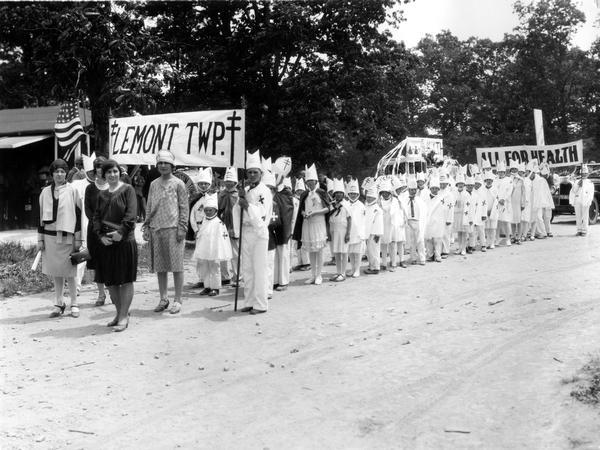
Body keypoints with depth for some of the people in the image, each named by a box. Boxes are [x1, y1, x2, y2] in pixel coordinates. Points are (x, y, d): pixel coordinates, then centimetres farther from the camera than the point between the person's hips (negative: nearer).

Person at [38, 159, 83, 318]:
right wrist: (40, 238, 7)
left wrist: (78, 239, -5)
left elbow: (78, 215, -2)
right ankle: (58, 304, 19)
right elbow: (41, 216, 11)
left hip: (67, 236, -3)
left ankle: (74, 304, 11)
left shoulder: (72, 191, -1)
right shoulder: (45, 192, 7)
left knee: (69, 273, 1)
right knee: (55, 273, 9)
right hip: (50, 236, 3)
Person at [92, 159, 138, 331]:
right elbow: (96, 216, 9)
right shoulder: (102, 194, 14)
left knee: (125, 280, -2)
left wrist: (121, 232, -18)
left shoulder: (127, 189, -1)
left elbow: (131, 214, -10)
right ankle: (120, 313, 22)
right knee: (110, 281, 9)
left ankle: (124, 317, 4)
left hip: (125, 241, -5)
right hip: (106, 242, 6)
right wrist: (101, 235, -6)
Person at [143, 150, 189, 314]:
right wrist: (147, 226, 9)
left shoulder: (178, 184, 2)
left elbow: (184, 207, -1)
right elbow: (149, 207, 18)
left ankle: (177, 300, 4)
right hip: (156, 229, 5)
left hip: (173, 229, -4)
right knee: (159, 266, 8)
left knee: (176, 265, -2)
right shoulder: (153, 184, 15)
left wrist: (182, 227, -9)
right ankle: (163, 299, 17)